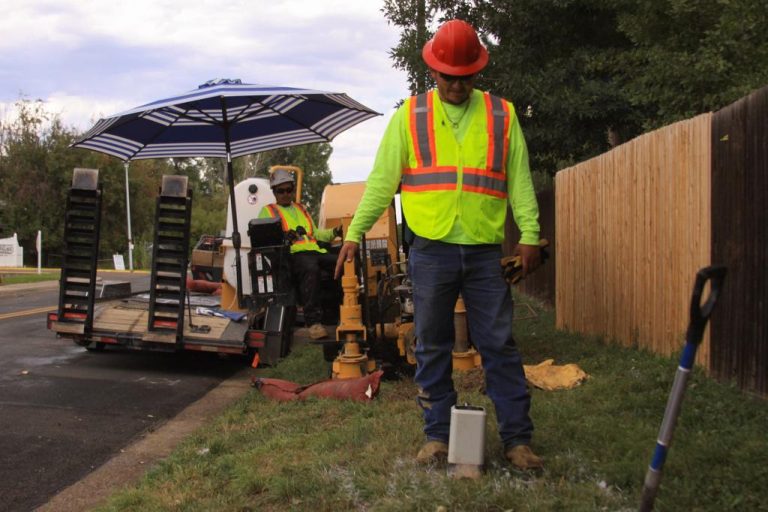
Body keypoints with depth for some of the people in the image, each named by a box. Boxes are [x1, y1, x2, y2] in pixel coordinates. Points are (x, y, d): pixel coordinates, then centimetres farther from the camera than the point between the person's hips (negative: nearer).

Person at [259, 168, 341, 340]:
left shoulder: (301, 209, 36)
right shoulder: (267, 211, 19)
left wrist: (333, 233, 14)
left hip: (315, 251, 6)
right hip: (293, 254, -6)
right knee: (310, 269, -41)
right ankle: (313, 322, -46)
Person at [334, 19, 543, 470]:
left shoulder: (502, 115, 8)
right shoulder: (410, 116, 5)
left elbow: (519, 180, 7)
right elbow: (382, 181, 5)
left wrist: (529, 234, -4)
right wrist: (355, 233, 0)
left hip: (485, 252, 0)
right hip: (431, 251, 0)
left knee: (500, 346, 2)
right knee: (433, 348, 7)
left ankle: (518, 438, 10)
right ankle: (438, 434, 17)